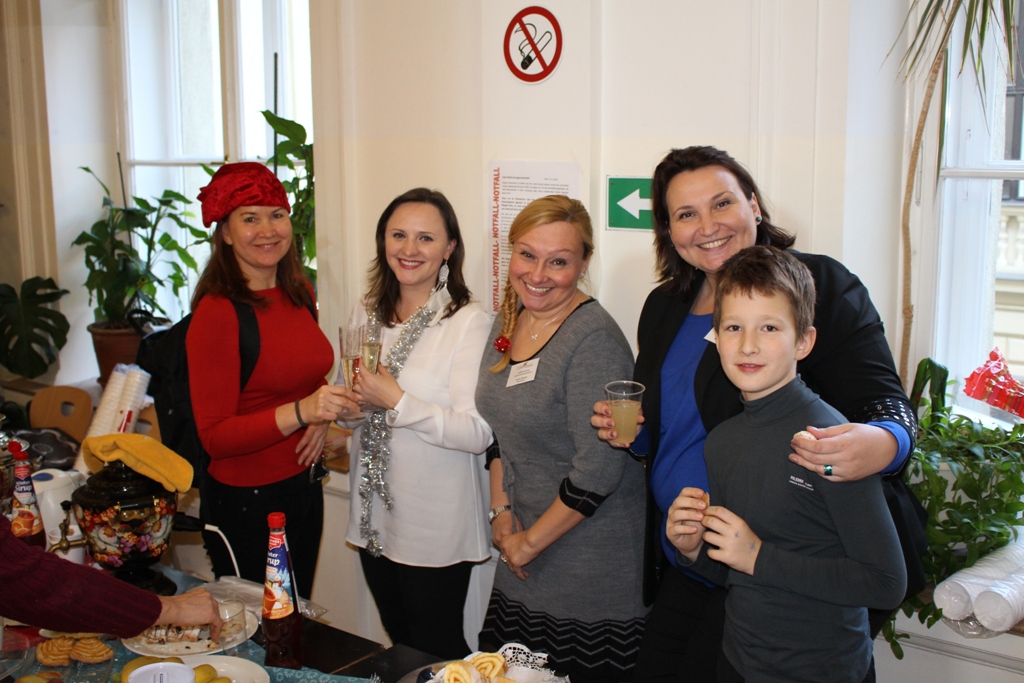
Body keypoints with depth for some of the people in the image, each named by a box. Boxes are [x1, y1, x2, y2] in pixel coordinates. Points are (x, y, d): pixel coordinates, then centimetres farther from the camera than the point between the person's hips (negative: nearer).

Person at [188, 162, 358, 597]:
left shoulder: (299, 294, 4)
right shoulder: (217, 312, -18)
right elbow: (214, 437, -19)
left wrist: (322, 417, -2)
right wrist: (300, 412, -32)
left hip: (304, 488, 7)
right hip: (247, 501, -7)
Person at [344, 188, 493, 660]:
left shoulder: (469, 322, -15)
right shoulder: (367, 313, 5)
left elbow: (478, 434, -23)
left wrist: (396, 400, -25)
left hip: (436, 531, -6)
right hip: (374, 519, 6)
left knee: (436, 654, 9)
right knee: (399, 643, 22)